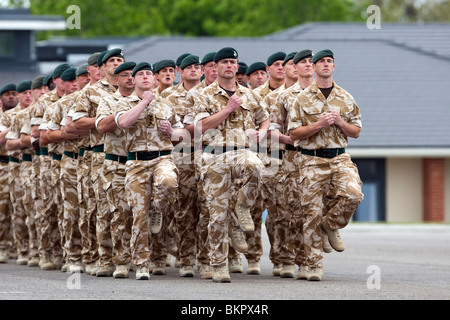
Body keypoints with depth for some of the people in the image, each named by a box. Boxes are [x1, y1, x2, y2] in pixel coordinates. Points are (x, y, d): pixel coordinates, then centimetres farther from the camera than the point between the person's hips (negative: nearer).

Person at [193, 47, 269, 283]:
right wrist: (228, 109, -10)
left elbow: (264, 118, 30)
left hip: (242, 152, 1)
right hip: (215, 157, -1)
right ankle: (219, 266, 5)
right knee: (218, 213, -3)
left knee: (254, 166, -37)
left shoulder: (248, 96, 15)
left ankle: (243, 208, -10)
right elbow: (202, 126, -7)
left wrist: (261, 133, 7)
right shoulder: (206, 96, 6)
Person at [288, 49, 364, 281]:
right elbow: (293, 133, 0)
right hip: (312, 160, -2)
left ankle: (331, 225, 8)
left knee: (353, 195, -23)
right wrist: (318, 125, -13)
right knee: (312, 212, -3)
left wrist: (340, 122, -6)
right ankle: (313, 265, 5)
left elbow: (356, 132, 14)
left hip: (340, 158, 2)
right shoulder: (303, 98, 4)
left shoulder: (346, 98, 11)